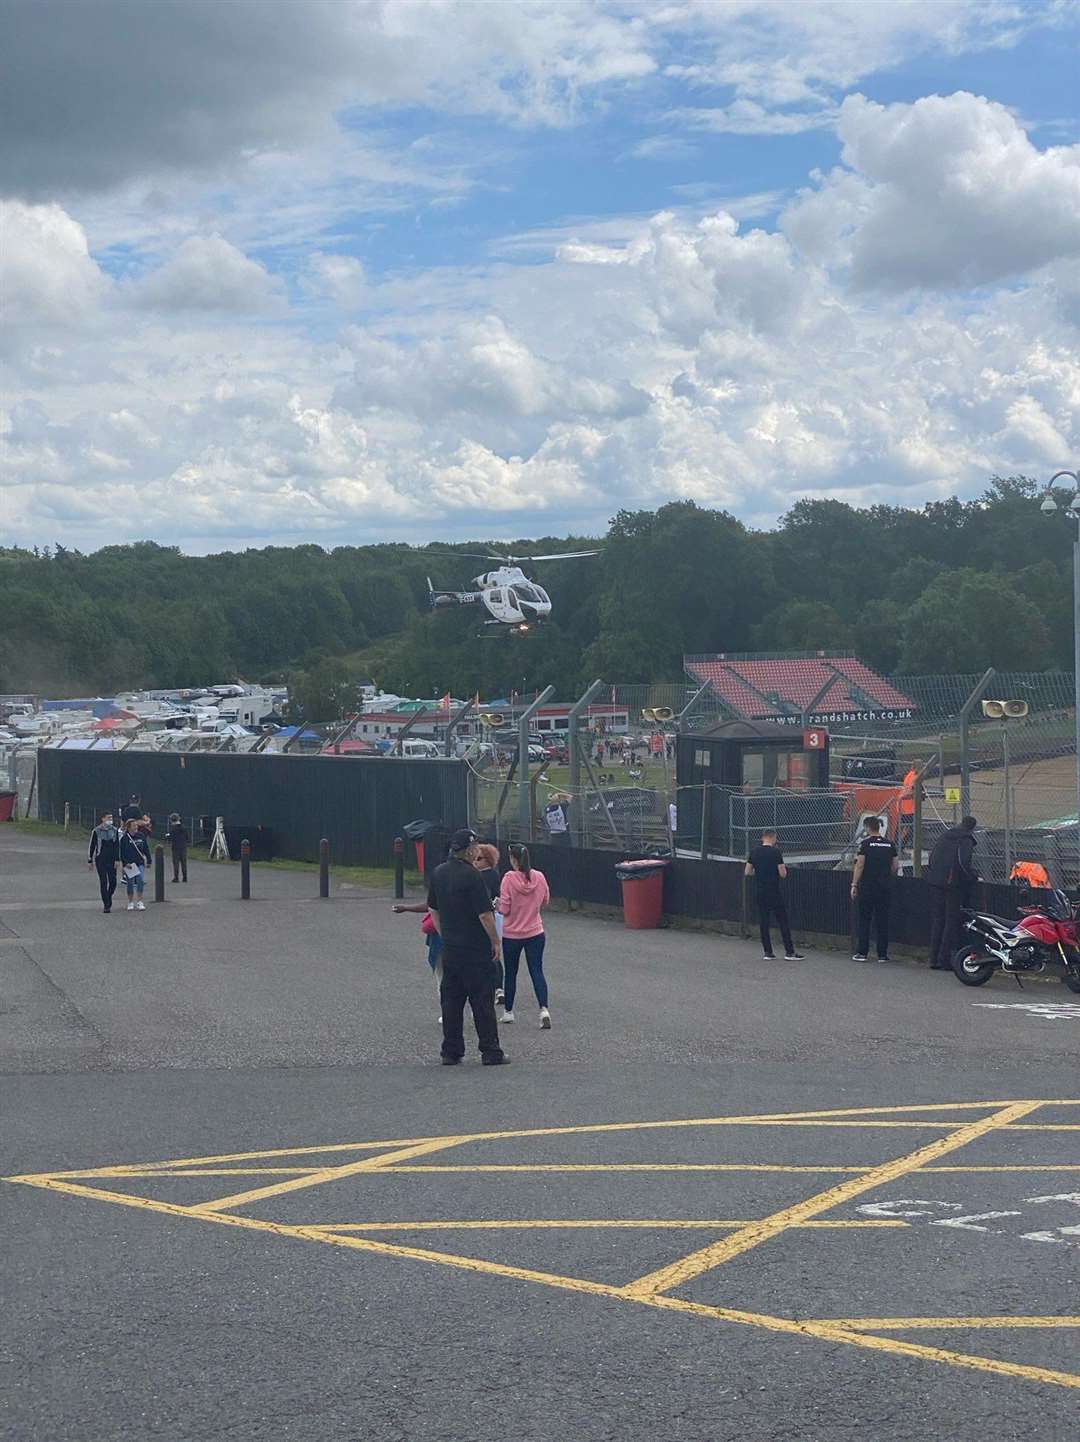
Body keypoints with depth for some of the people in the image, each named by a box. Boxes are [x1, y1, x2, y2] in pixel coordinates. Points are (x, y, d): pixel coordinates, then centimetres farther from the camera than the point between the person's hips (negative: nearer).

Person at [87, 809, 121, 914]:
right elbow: (91, 846, 1)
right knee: (103, 882, -4)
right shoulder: (96, 831, -4)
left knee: (113, 882, 0)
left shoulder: (114, 830, 4)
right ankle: (106, 905, 0)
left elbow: (117, 846, 6)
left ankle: (108, 898, 27)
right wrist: (90, 861, 2)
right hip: (100, 861, -3)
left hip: (111, 860, 3)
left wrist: (117, 859, -1)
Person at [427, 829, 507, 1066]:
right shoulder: (471, 875, -17)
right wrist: (495, 942, -8)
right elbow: (485, 914, -18)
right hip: (476, 949, -7)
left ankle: (451, 1051, 11)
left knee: (451, 1000, 10)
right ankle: (490, 1052, 3)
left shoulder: (438, 873, 7)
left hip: (450, 947, 7)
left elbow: (433, 909, 16)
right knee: (482, 1001, -1)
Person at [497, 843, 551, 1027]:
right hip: (535, 933, 2)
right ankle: (544, 1010, -11)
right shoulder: (539, 877, -7)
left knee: (510, 973, 13)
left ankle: (508, 1011, 26)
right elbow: (545, 901, 8)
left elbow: (504, 909, -16)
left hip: (512, 935, -2)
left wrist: (497, 904, 5)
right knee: (537, 971, 4)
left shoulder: (509, 878, -18)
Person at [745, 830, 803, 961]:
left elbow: (747, 872, 9)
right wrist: (783, 869, 10)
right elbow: (783, 874, -11)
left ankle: (767, 952, 9)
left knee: (763, 922, 9)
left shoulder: (754, 852, 4)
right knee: (783, 921, 1)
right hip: (774, 892, -5)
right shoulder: (776, 852, -10)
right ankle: (789, 952, 0)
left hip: (759, 892, 5)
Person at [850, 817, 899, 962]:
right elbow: (896, 866, 7)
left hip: (867, 886, -4)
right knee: (883, 920, 6)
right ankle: (882, 954, 6)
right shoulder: (889, 844, 7)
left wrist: (854, 885, -8)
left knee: (864, 919, 3)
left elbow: (860, 865, -11)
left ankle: (862, 952, 1)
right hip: (885, 887, 4)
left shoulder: (865, 843, -7)